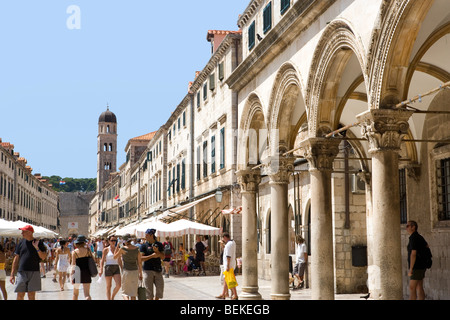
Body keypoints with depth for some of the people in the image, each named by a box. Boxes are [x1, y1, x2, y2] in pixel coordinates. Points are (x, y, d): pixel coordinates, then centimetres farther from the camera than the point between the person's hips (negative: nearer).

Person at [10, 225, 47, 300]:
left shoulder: (38, 243, 2)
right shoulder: (21, 243, 8)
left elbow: (43, 257, -4)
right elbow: (16, 259, 10)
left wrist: (37, 248, -19)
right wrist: (12, 274, 6)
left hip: (34, 272, -2)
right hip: (21, 272, 2)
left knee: (31, 296, 2)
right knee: (20, 296, -1)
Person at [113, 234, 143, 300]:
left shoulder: (123, 249, -10)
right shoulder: (137, 249, -1)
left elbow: (115, 257, 6)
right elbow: (139, 262, 2)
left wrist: (117, 247, 16)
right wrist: (140, 273, 10)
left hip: (126, 271, -3)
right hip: (135, 271, 3)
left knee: (125, 292, 7)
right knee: (133, 293, 12)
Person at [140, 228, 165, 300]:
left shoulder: (159, 244, 8)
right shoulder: (144, 245, 0)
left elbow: (163, 257, 5)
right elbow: (141, 258, -8)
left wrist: (157, 252, -12)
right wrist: (151, 256, -17)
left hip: (158, 270, 3)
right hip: (148, 270, -3)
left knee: (160, 288, 1)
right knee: (149, 289, -1)